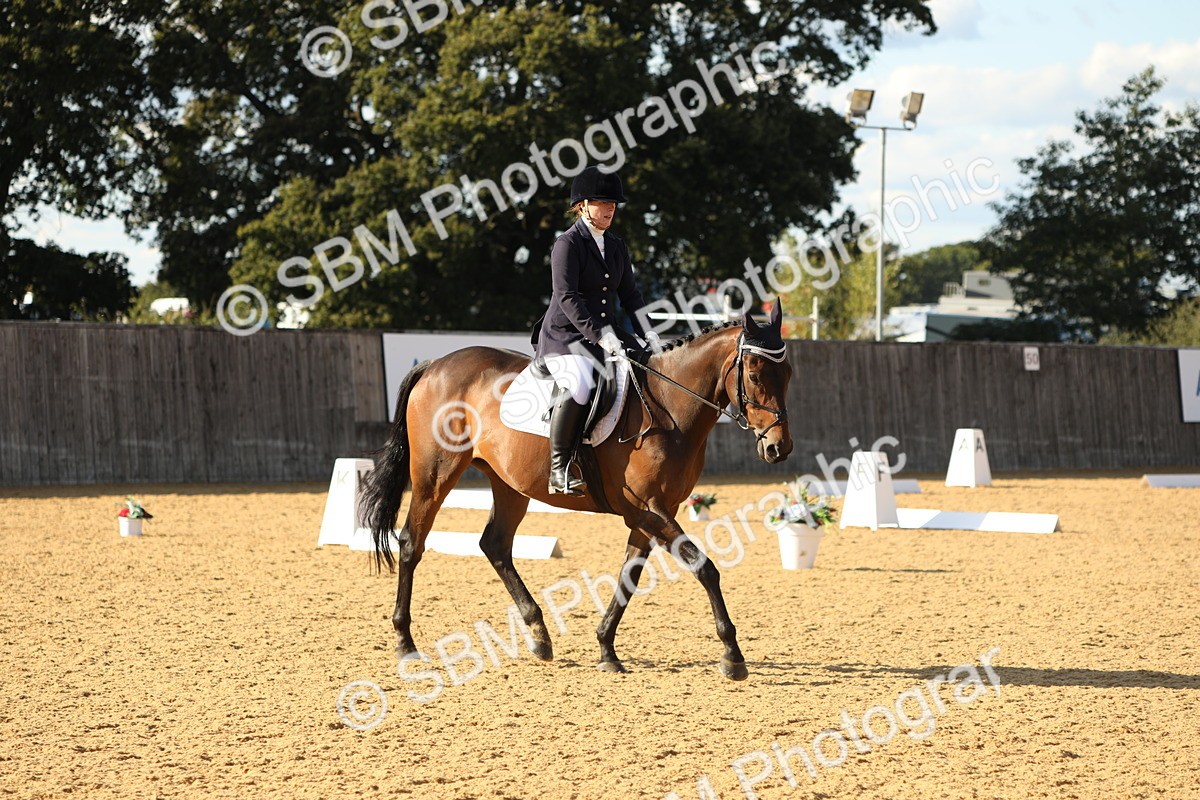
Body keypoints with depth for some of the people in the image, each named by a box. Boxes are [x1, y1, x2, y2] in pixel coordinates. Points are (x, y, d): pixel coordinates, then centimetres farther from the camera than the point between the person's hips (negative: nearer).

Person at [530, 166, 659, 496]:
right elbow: (566, 297, -18)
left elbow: (629, 295, 17)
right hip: (565, 335, -8)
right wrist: (600, 334, -27)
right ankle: (559, 469, -29)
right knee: (580, 384, -35)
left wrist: (647, 334, 0)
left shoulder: (617, 247, 15)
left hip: (607, 334, 8)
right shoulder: (568, 244, -7)